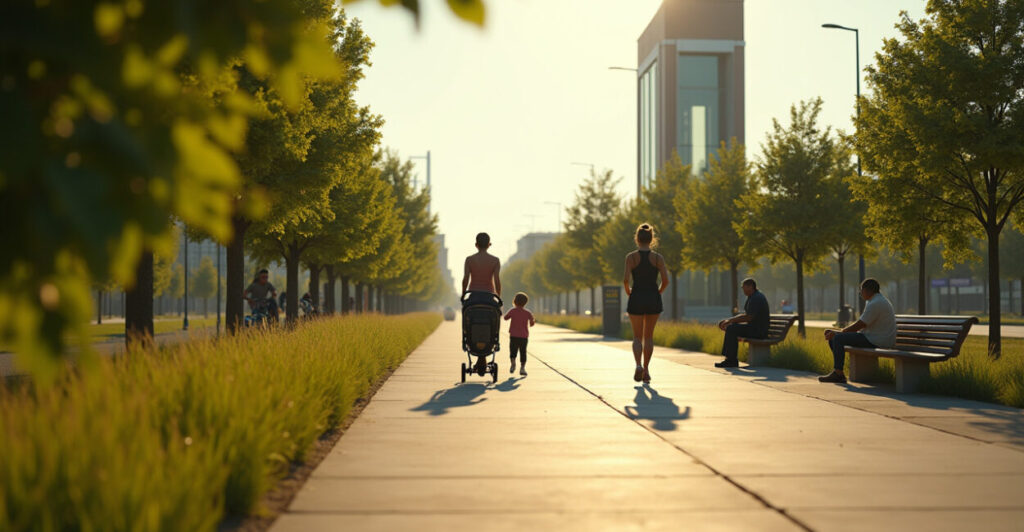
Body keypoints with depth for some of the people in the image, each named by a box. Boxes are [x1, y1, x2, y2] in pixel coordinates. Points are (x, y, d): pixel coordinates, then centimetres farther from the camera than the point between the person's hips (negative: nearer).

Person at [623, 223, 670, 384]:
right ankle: (646, 369, 15)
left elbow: (625, 279, -13)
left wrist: (628, 292, 6)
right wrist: (658, 292, 12)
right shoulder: (658, 257, -1)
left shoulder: (631, 257, -5)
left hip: (636, 298, -1)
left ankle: (638, 365, -16)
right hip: (653, 299, 1)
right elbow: (665, 280, -6)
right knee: (649, 336, 15)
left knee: (637, 337, 7)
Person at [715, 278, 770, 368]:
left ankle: (731, 360, -17)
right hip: (753, 327, 11)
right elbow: (745, 315, 19)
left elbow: (748, 317, -24)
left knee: (731, 329, -20)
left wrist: (730, 320, -16)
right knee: (730, 328, 9)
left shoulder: (756, 298, -17)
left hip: (758, 330, -11)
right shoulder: (752, 297, 17)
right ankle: (728, 358, 2)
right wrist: (728, 321, 7)